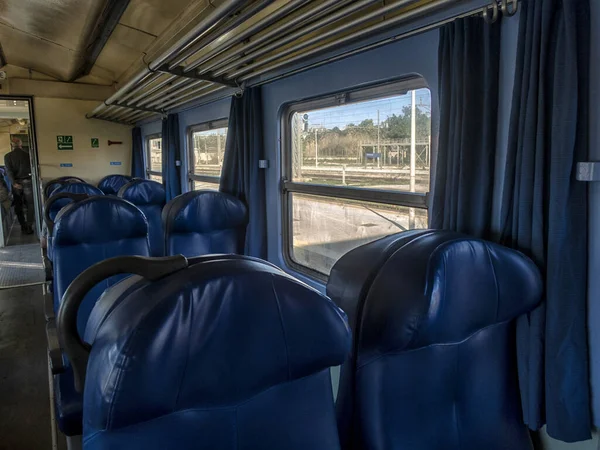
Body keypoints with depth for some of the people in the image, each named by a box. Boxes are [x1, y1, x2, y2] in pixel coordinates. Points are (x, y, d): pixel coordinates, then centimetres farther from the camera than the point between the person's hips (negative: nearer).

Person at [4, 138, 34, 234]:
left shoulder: (7, 156, -1)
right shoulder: (27, 154, -3)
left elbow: (9, 171, -12)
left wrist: (13, 183, -16)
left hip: (16, 183, 1)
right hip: (27, 181, -1)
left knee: (18, 206, 12)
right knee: (30, 205, 5)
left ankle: (23, 226, 16)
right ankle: (29, 227, -2)